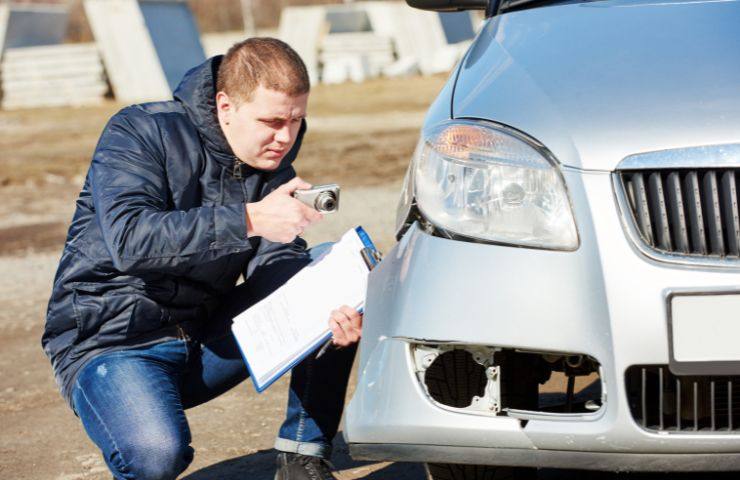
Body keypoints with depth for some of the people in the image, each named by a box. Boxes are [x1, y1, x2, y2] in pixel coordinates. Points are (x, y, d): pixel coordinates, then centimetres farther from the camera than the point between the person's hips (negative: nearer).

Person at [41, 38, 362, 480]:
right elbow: (129, 240, -32)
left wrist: (333, 311, -33)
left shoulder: (272, 166, 3)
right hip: (112, 341, -6)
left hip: (206, 339, 6)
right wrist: (250, 219, -40)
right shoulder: (140, 133, -15)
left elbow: (277, 262, -11)